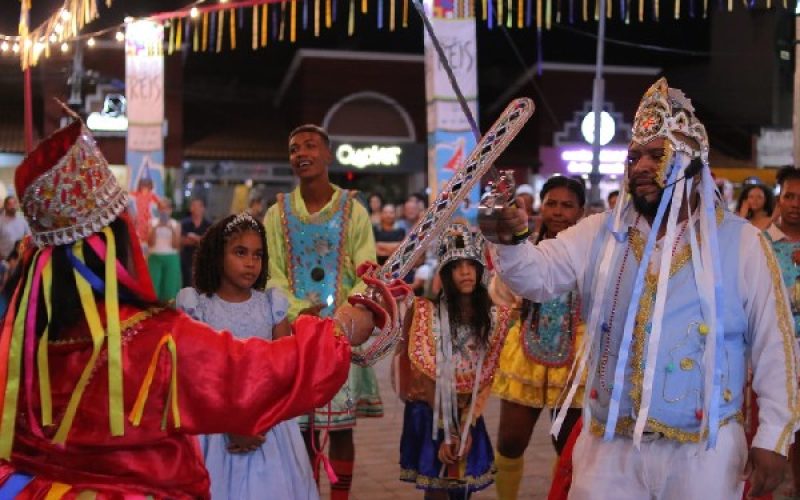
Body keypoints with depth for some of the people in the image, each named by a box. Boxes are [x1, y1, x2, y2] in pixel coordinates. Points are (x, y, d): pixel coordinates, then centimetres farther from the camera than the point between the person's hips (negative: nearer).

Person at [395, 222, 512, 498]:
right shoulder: (426, 310, -9)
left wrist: (467, 428, -9)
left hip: (469, 416, 3)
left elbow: (486, 378, -1)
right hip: (429, 413, -3)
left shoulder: (495, 317, -1)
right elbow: (423, 373, -9)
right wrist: (444, 432, -12)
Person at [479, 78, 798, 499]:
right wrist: (510, 240, -27)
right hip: (609, 447, 2)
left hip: (703, 452, -2)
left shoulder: (740, 242, -3)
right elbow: (537, 277, -6)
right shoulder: (599, 234, 4)